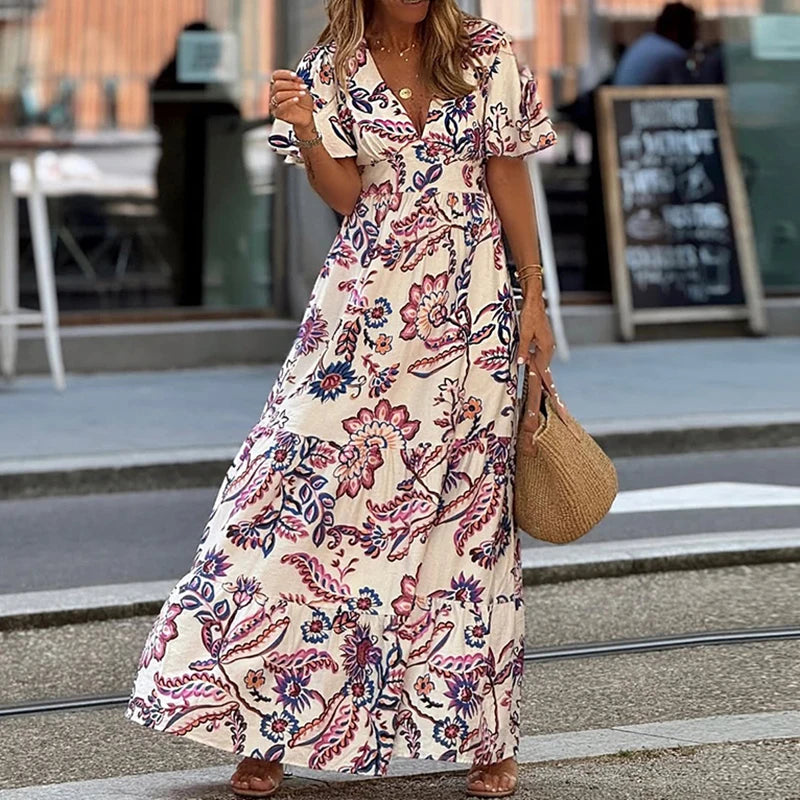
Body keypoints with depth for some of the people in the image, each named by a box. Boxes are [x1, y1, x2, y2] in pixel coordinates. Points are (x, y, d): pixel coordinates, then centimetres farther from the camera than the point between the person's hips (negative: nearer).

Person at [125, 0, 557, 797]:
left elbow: (508, 179, 6)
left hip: (469, 308, 0)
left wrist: (533, 299, 5)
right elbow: (347, 196, -1)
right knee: (304, 487, -5)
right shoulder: (331, 69, 3)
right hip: (367, 304, 0)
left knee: (469, 507, 3)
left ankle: (484, 734, 13)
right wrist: (306, 131, -19)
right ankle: (268, 727, 3)